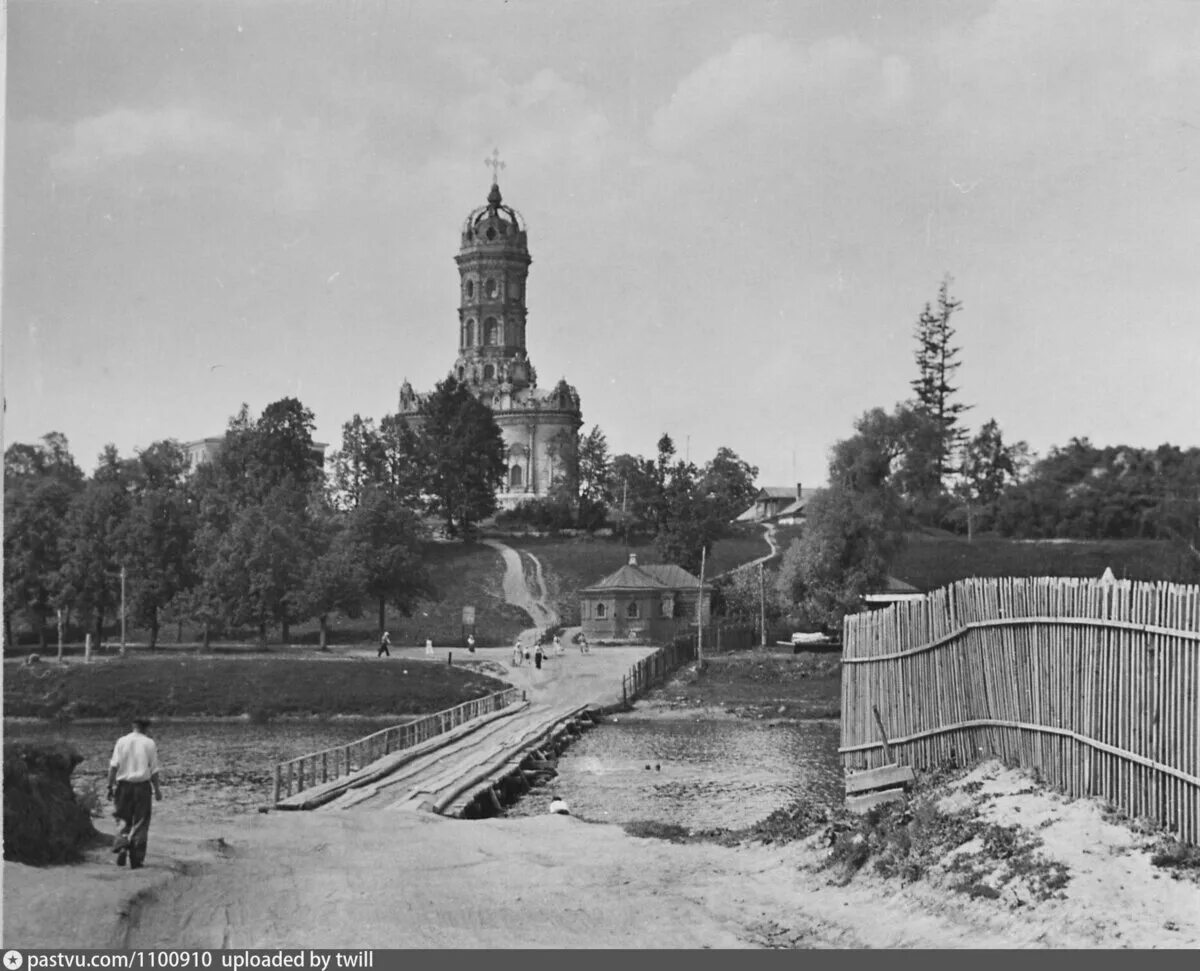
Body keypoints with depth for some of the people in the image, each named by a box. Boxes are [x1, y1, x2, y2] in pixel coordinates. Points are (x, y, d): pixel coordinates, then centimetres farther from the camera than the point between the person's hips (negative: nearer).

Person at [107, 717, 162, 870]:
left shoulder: (122, 741, 2)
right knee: (140, 823, 4)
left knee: (124, 819, 15)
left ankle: (122, 845, -11)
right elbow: (154, 770, -1)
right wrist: (157, 789, 7)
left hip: (124, 784, 1)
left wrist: (111, 785, 1)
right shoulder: (149, 743, -1)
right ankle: (136, 860, 3)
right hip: (142, 785, -1)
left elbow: (114, 766, -3)